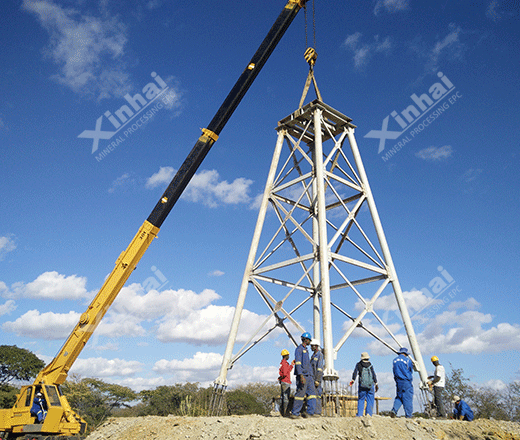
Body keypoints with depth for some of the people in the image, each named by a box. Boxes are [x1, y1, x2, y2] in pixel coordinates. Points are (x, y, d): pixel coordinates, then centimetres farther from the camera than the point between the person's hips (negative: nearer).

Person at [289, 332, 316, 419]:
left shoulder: (306, 350, 22)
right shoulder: (299, 348, -7)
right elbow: (298, 363, -16)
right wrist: (301, 375, -24)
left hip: (308, 376, 9)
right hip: (302, 375, -9)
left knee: (312, 393, 0)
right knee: (300, 394, -8)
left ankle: (310, 412, -2)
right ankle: (294, 413, 0)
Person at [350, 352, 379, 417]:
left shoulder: (358, 364, 6)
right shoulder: (370, 365, 4)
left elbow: (355, 372, -8)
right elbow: (374, 375, -2)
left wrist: (353, 380, -17)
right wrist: (376, 384, 0)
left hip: (361, 385, 1)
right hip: (370, 385, -1)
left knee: (361, 400, 8)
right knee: (370, 400, 6)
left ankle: (359, 414, 1)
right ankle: (368, 413, -6)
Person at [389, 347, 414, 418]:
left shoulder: (395, 360, 9)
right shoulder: (407, 360, -5)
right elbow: (411, 371, 4)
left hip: (398, 381, 5)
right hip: (406, 381, -5)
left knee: (399, 397, 12)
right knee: (408, 398, 1)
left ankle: (394, 410, -6)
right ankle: (408, 415, 3)